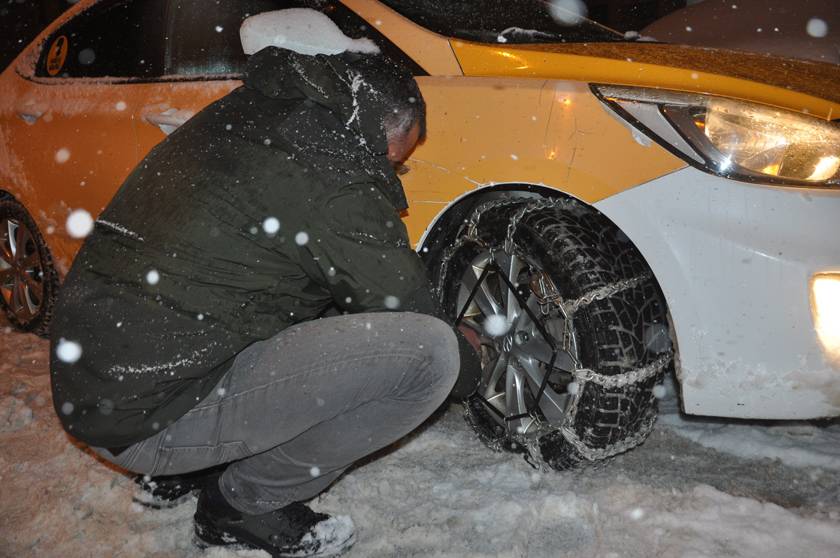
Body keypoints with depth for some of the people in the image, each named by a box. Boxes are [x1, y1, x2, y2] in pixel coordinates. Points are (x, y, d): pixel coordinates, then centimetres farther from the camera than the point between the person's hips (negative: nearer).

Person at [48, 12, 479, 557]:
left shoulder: (245, 111, 12)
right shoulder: (338, 182, -15)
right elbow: (413, 316, -3)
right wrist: (470, 369, 19)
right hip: (155, 412, -9)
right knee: (430, 352, -14)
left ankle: (180, 470, 22)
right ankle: (248, 502, 2)